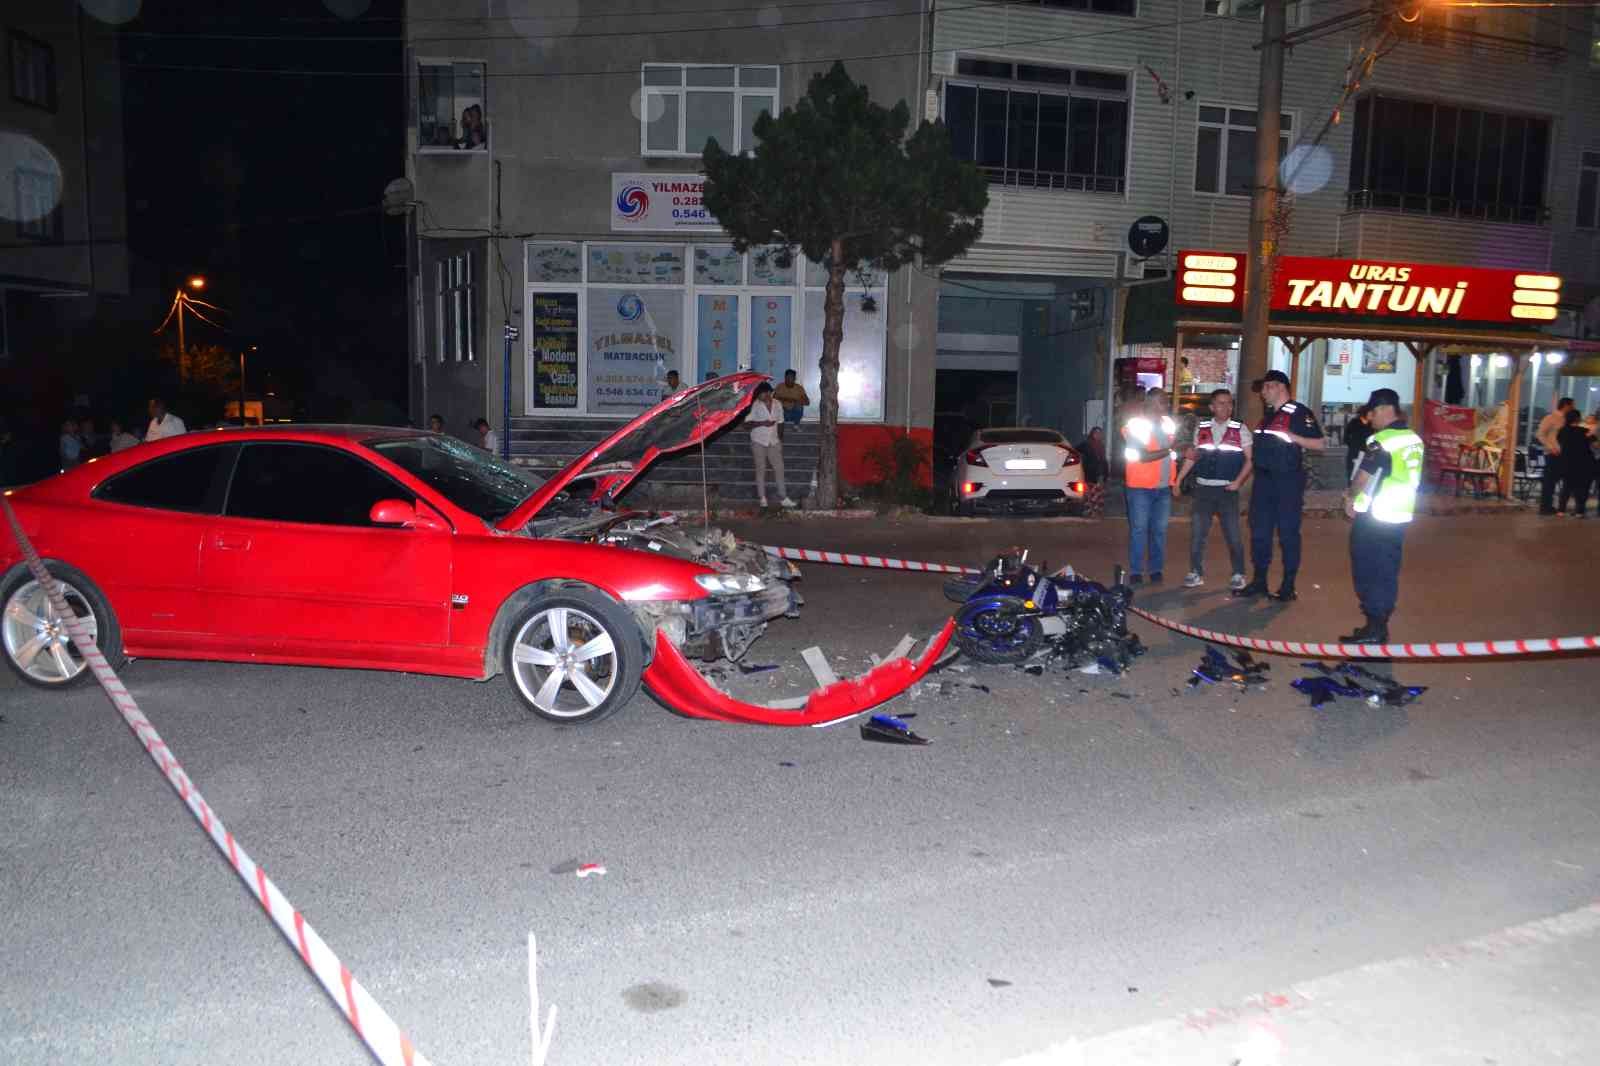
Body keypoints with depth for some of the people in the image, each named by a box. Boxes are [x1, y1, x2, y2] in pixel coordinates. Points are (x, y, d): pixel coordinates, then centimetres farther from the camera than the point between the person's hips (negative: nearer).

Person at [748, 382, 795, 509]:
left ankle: (783, 498, 5)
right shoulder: (756, 406, -6)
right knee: (760, 470, 2)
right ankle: (762, 498, 9)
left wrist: (780, 441, 11)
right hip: (759, 442, -3)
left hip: (773, 442, 3)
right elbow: (747, 422, -9)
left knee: (779, 468, 1)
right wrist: (762, 423, -20)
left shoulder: (777, 405, 5)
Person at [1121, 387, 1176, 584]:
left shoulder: (1168, 423, 12)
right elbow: (1143, 456, -14)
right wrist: (1169, 451, -17)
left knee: (1160, 530, 6)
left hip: (1164, 487, 5)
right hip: (1141, 487, -5)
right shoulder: (1135, 425, -6)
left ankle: (1156, 570, 14)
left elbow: (1173, 450, 19)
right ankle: (1135, 572, 3)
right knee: (1138, 530, -2)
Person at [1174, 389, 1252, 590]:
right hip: (1203, 488, 2)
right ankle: (1196, 573, 14)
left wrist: (1238, 481, -13)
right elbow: (1192, 457, 12)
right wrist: (1178, 479, 6)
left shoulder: (1240, 429, 0)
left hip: (1227, 490, -2)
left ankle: (1238, 574, 15)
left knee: (1233, 534, 0)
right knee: (1197, 533, 3)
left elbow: (1249, 459, 0)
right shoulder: (1201, 429, 6)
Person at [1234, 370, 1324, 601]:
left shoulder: (1299, 412, -8)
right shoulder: (1268, 413, 15)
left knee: (1288, 533, 0)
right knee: (1259, 532, 9)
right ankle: (1259, 580, 18)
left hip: (1288, 480, -7)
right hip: (1264, 478, 8)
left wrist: (1293, 437, -22)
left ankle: (1288, 585, 7)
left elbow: (1320, 444, -12)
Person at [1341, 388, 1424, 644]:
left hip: (1373, 517, -8)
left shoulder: (1382, 441, -16)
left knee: (1368, 572, 0)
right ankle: (1381, 626, 18)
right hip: (1400, 516, 8)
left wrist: (1350, 498, 4)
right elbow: (1412, 479, 15)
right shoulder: (1414, 439, 9)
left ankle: (1372, 629, 2)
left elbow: (1363, 476, -14)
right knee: (1388, 572, 12)